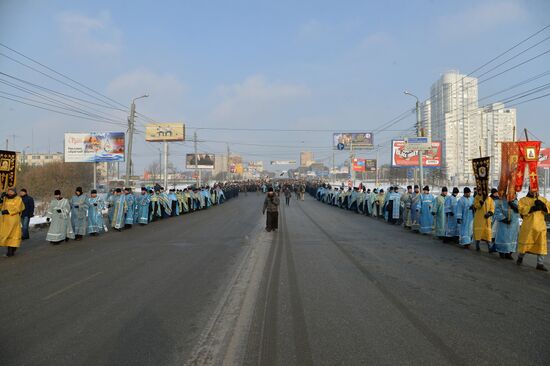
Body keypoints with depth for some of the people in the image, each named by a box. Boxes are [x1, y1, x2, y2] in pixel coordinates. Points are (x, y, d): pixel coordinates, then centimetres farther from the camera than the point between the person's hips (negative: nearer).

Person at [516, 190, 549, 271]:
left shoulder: (543, 199, 15)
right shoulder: (523, 200, 6)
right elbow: (521, 210, -10)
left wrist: (543, 205, -12)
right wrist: (532, 208, -21)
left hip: (540, 226, 2)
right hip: (528, 226, -2)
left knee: (541, 244, -3)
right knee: (524, 242, 7)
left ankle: (540, 264, 1)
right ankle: (520, 257, 31)